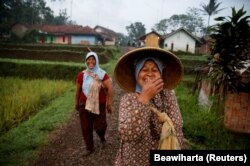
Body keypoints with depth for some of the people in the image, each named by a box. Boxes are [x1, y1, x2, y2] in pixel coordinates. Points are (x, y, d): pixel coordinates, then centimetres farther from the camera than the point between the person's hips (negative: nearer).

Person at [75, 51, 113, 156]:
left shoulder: (102, 74, -9)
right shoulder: (81, 75, -2)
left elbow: (110, 88, -12)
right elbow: (78, 90, 8)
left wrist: (109, 104, -14)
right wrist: (76, 103, 15)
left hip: (100, 105, -2)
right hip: (84, 105, 2)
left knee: (99, 126, 2)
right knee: (86, 128, 9)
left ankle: (102, 137, 39)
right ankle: (89, 148, 30)